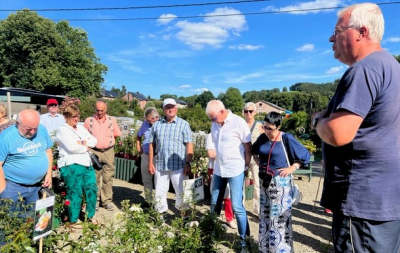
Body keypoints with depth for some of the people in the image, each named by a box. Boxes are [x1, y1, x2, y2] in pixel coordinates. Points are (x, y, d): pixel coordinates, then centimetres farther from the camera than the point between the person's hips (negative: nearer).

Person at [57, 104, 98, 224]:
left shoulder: (81, 128, 18)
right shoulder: (62, 130, -4)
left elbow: (94, 140, 9)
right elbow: (71, 147, -17)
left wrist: (84, 142, -10)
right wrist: (85, 148, -3)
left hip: (87, 164, 7)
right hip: (71, 166, -7)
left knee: (92, 189, 9)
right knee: (75, 193, 0)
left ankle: (90, 216, 24)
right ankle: (73, 220, 15)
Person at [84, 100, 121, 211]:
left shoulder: (112, 120, 5)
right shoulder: (89, 120, 1)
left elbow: (117, 134, 13)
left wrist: (108, 140, 7)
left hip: (108, 151, 1)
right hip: (94, 152, -1)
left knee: (108, 177, 3)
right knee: (95, 178, 6)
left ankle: (107, 200, 12)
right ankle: (95, 200, 17)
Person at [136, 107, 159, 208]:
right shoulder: (145, 123, 6)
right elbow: (138, 136, 22)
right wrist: (138, 147, 10)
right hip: (145, 156, 6)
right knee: (146, 180, 16)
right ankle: (148, 200, 31)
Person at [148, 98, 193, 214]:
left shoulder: (184, 124, -1)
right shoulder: (156, 124, 7)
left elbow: (189, 145, -5)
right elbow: (152, 144, 9)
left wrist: (188, 163, -11)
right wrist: (150, 163, 5)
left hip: (178, 165, -3)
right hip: (160, 165, 3)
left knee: (181, 193, 5)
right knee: (159, 193, 13)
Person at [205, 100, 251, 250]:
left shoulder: (239, 122, -13)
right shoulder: (214, 124, 4)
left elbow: (248, 146, -7)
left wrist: (246, 166, -4)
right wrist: (217, 161, 12)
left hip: (235, 170, -6)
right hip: (218, 169, 6)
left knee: (237, 206, -4)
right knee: (215, 203, 15)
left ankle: (244, 239, 13)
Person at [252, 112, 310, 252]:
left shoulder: (286, 139, -13)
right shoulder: (262, 138, 1)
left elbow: (305, 155, -8)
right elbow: (254, 151, 20)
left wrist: (291, 168, -13)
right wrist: (258, 163, 6)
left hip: (280, 182, -5)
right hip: (264, 181, 6)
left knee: (279, 217, 0)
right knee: (265, 216, 15)